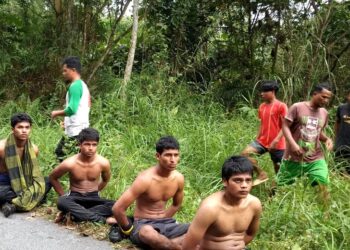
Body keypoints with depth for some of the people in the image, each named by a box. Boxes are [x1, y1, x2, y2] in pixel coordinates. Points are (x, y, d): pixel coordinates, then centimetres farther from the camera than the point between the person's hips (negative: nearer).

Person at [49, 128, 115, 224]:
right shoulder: (70, 163, -15)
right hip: (75, 198, -1)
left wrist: (94, 193, 11)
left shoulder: (103, 163, -11)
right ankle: (102, 219, -35)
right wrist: (63, 195, 0)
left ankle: (75, 213, -26)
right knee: (62, 202, -37)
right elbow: (52, 177, 3)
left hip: (93, 198, 2)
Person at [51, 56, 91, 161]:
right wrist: (67, 121, 20)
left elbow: (71, 109, -25)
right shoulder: (82, 85, 16)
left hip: (75, 132, -10)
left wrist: (57, 113, -8)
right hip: (78, 129, 10)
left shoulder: (75, 86, -15)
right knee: (59, 152, 18)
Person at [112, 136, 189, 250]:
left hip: (166, 224, 6)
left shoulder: (178, 178, -3)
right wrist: (129, 229, -8)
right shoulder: (145, 179, -21)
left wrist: (164, 221, 10)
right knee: (147, 232, -44)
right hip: (143, 224, -6)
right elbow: (117, 208, -20)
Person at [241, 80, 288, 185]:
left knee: (279, 169, 3)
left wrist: (275, 141, -22)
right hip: (262, 141, 6)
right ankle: (261, 174, -3)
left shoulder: (281, 106, -11)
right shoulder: (262, 106, 10)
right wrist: (257, 139, 12)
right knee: (245, 153, -13)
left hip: (277, 144, -6)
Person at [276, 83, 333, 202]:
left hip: (315, 159, 4)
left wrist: (327, 139, -3)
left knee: (323, 184, -7)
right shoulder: (297, 107, -10)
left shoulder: (324, 113, 7)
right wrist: (293, 144, -25)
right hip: (294, 157, -3)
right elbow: (285, 126, -11)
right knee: (281, 184, 11)